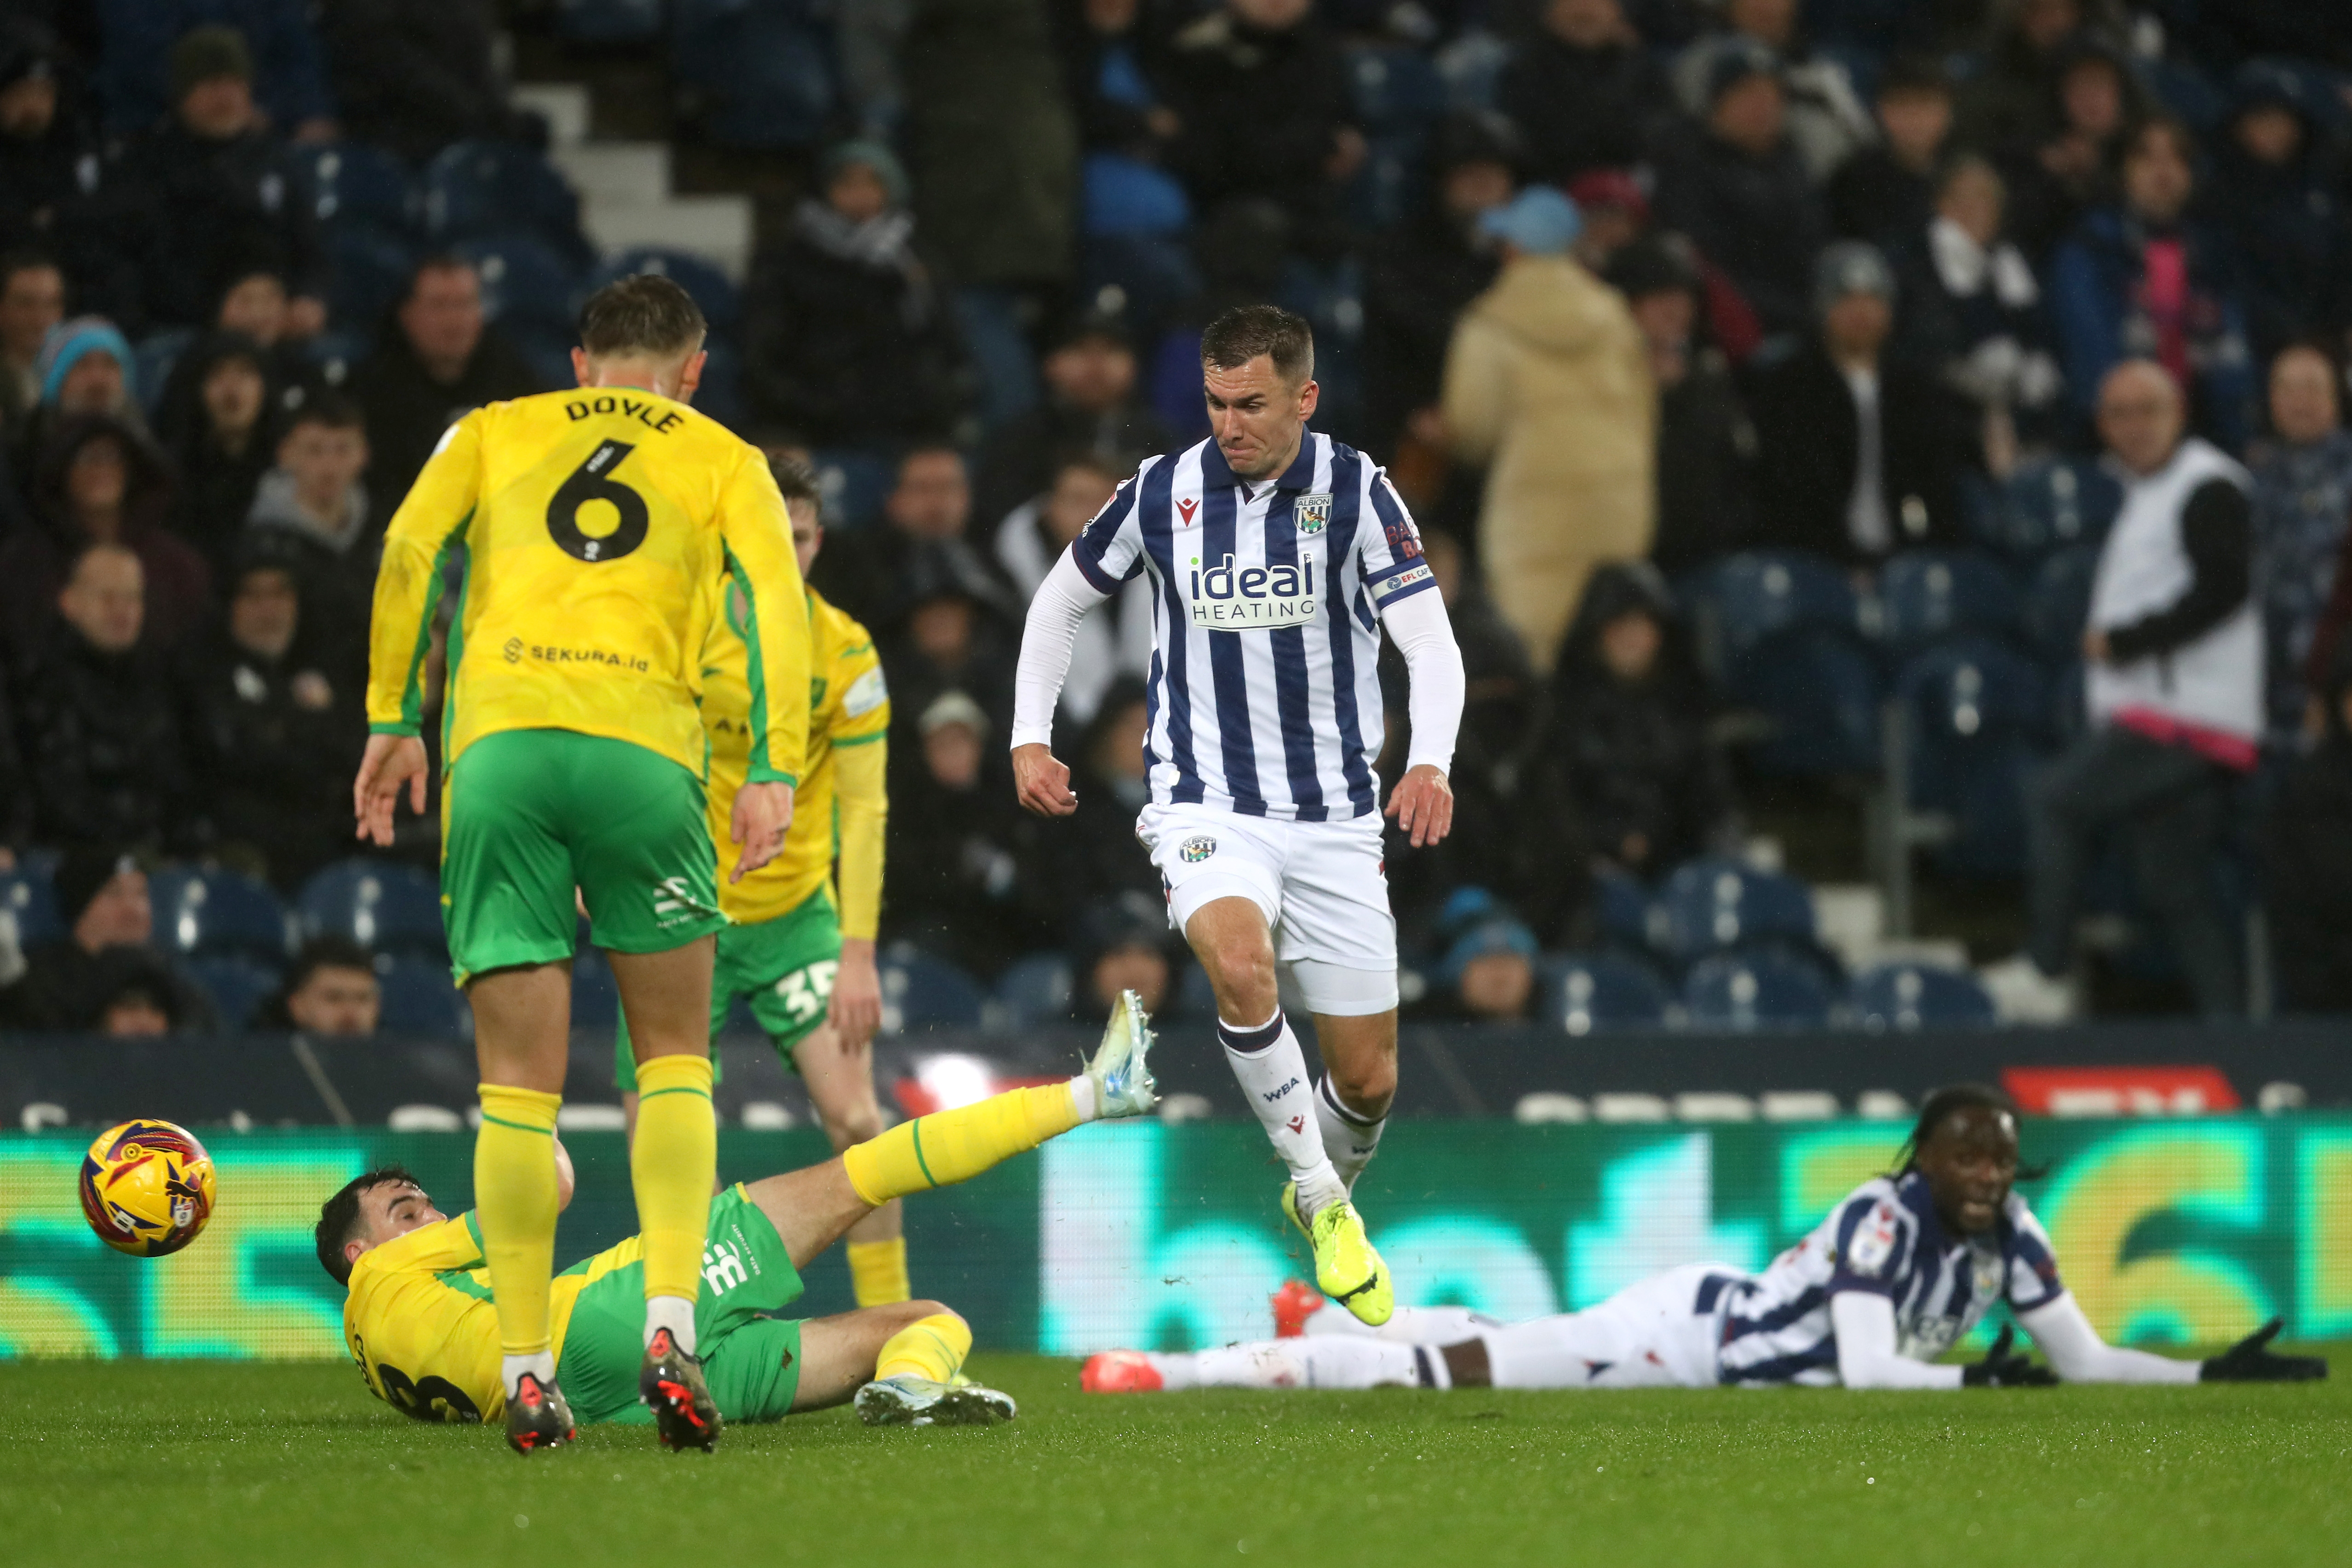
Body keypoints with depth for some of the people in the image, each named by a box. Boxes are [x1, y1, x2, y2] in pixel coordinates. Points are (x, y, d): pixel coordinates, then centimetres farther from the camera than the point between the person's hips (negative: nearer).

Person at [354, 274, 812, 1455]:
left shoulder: (496, 431, 23)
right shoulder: (725, 461, 20)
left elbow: (410, 550, 7)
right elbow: (774, 597, 4)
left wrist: (394, 719, 7)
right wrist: (771, 771, -3)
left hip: (495, 738, 1)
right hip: (643, 739, -1)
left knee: (520, 1082, 4)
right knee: (674, 1056, 13)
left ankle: (525, 1374, 0)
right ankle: (670, 1329, -3)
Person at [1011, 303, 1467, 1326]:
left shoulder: (1355, 494, -7)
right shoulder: (1164, 491, -1)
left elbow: (1431, 645, -15)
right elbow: (1061, 600, 15)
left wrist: (1429, 763, -34)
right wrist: (1030, 735, 4)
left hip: (1334, 818, 0)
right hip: (1206, 808, 0)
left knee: (1368, 1079, 4)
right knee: (1239, 961, -33)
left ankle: (1329, 1185, 39)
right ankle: (1323, 1205, -17)